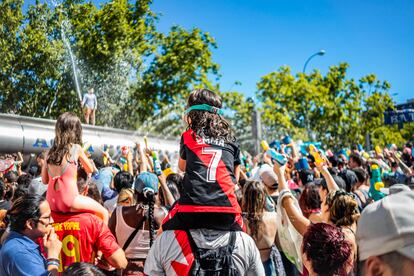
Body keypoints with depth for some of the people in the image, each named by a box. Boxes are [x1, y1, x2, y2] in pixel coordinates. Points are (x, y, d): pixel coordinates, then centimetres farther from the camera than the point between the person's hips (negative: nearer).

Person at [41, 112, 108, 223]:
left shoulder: (50, 151, 7)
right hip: (68, 201, -6)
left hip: (51, 202, 6)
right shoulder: (76, 148, -5)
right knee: (104, 213, 11)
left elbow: (44, 180, 14)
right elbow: (90, 169, 11)